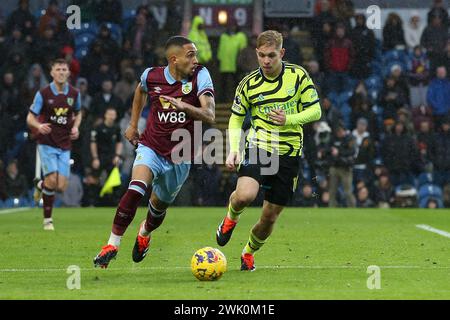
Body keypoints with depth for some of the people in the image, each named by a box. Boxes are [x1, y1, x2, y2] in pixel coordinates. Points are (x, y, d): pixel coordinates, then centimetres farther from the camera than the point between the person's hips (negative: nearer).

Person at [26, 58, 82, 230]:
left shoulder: (74, 93, 3)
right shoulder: (43, 93, -7)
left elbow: (78, 113, 21)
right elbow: (30, 118, -4)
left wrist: (76, 127, 0)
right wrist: (39, 126, -26)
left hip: (64, 145, 3)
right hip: (47, 143, -3)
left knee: (61, 186, -4)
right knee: (52, 180, -18)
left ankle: (40, 185, 31)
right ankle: (47, 219, 0)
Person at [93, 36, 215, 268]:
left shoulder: (200, 76, -14)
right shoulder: (151, 76, -7)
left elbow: (210, 116, -25)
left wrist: (185, 106, -42)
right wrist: (133, 124, 22)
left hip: (179, 157, 1)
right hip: (151, 147, -1)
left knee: (159, 206, 15)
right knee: (135, 190, -26)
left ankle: (145, 232, 51)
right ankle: (112, 244, -18)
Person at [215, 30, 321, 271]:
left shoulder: (298, 76, -3)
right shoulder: (249, 84, 0)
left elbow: (315, 111, 1)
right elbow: (236, 118, 9)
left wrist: (288, 120, -17)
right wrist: (233, 149, -7)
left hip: (288, 154, 1)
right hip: (258, 147, -1)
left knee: (269, 217, 5)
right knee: (245, 195, -29)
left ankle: (248, 253, 35)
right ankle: (230, 219, 8)